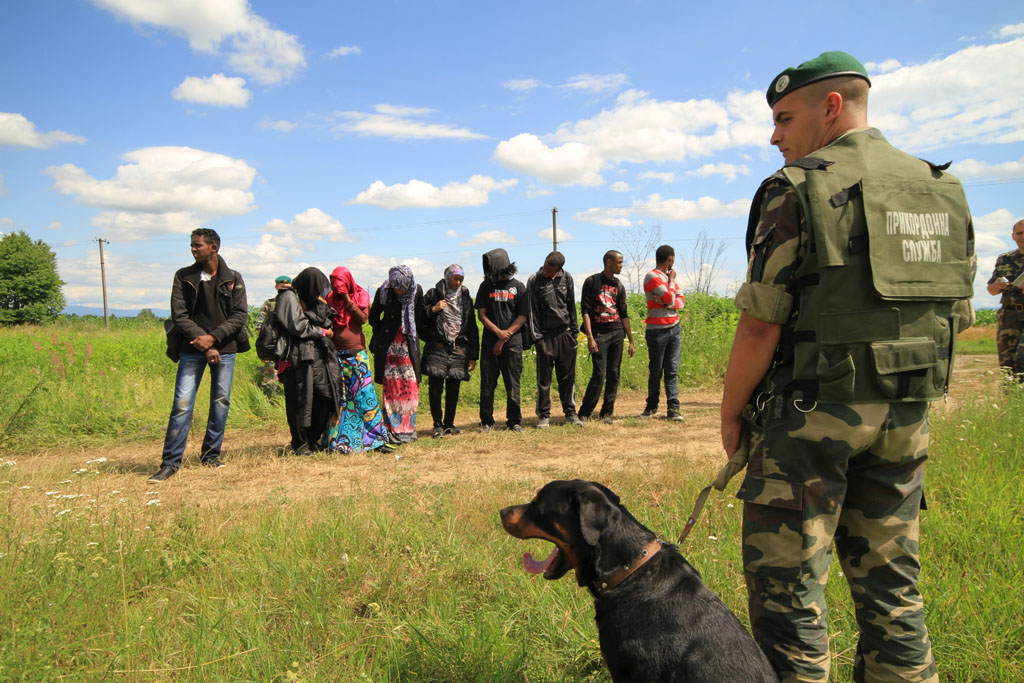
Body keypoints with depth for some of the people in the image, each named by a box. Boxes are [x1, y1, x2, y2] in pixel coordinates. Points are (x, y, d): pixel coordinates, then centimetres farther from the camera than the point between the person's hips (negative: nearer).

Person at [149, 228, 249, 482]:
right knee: (182, 403, -5)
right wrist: (202, 343, -12)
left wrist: (213, 337, -14)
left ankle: (210, 455, 20)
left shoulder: (233, 279, 4)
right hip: (192, 349, -1)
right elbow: (179, 314, -2)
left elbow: (240, 315, -1)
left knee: (221, 402, 5)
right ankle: (170, 462, 2)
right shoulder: (183, 277, 4)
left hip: (224, 348, 1)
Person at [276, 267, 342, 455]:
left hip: (317, 355, 7)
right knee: (300, 400, -4)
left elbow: (326, 323, 9)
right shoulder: (290, 297, -4)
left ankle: (315, 439, 16)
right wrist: (322, 332, -1)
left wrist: (321, 304, -5)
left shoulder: (309, 299, 18)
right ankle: (299, 444, 7)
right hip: (298, 357, -7)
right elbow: (297, 327, -13)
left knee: (324, 395, 2)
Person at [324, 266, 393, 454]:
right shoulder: (331, 298, 7)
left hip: (357, 353, -1)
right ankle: (339, 441, 9)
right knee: (338, 396, 1)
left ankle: (376, 439, 2)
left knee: (365, 393, -4)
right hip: (337, 354, 1)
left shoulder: (361, 296, 5)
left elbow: (363, 317, -9)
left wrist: (348, 300, -12)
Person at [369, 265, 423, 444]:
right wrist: (380, 336, 8)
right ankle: (392, 431, 4)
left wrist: (412, 334, 8)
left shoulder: (417, 290, -5)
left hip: (409, 345, 2)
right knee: (391, 387, -2)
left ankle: (408, 429, 11)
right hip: (389, 347, -2)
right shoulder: (383, 291, -9)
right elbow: (373, 316, 4)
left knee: (410, 386, 1)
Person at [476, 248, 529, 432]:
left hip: (512, 343, -2)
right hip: (489, 342, 2)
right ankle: (486, 421, 12)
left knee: (512, 384, 1)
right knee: (487, 383, 2)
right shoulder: (486, 286, 10)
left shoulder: (518, 287, 4)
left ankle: (514, 421, 12)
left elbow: (522, 317, 0)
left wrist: (504, 339, -6)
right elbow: (481, 314, 5)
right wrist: (498, 332, -11)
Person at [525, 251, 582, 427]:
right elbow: (532, 311, -4)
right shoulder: (534, 281, -4)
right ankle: (544, 415, 10)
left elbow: (571, 305, 10)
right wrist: (536, 337, -7)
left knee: (568, 376, 8)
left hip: (566, 333, 2)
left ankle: (570, 412, 18)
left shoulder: (566, 278, 3)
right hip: (545, 335, -2)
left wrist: (575, 331, 9)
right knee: (544, 378, 1)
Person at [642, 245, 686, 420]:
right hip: (657, 330, -6)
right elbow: (670, 299, -15)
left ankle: (673, 408, -2)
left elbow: (681, 301, 9)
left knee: (672, 370, -1)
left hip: (674, 328, 6)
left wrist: (665, 302, -10)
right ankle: (652, 406, 17)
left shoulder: (670, 276, 16)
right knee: (656, 371, 3)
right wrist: (671, 280, -1)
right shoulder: (652, 276, -8)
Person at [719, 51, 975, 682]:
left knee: (787, 583, 3)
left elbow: (761, 323, -13)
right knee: (890, 582, 16)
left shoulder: (797, 190, -10)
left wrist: (731, 413, -2)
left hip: (810, 413, -6)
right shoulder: (944, 190, 11)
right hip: (906, 416, 7)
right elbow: (956, 315, 13)